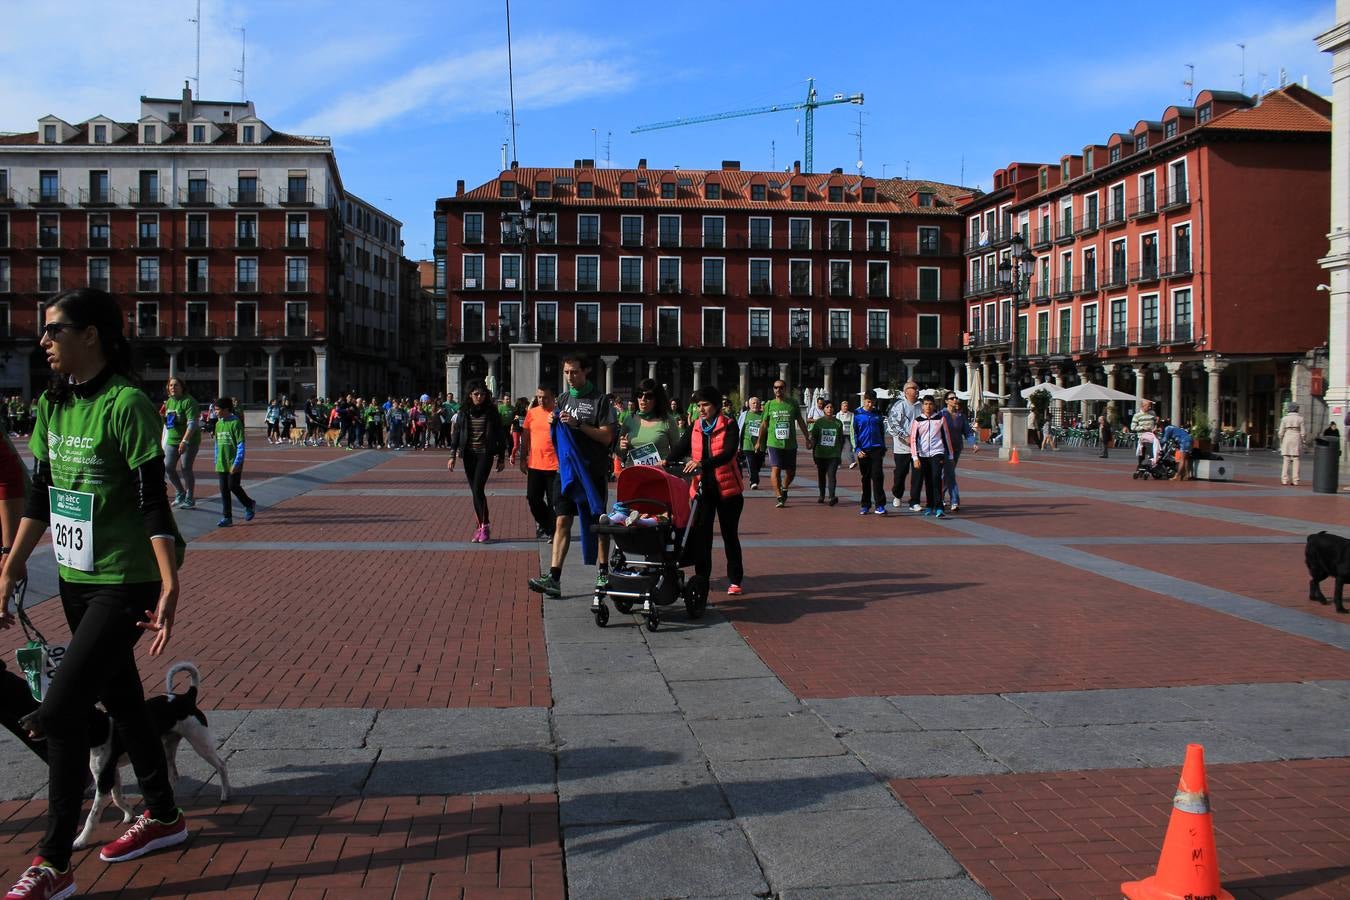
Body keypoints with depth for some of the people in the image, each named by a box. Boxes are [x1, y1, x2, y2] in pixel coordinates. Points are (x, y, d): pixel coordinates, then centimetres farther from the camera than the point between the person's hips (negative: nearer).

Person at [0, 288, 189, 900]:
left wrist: (170, 587, -23)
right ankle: (164, 817, 35)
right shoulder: (53, 405, 7)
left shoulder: (126, 405, -17)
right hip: (75, 580, 8)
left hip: (124, 585, -8)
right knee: (120, 700, 18)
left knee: (59, 710, -10)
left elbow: (153, 502, -19)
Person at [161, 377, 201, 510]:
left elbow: (192, 423, -21)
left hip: (189, 440, -7)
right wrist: (163, 416, -2)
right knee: (168, 467, 1)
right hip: (172, 440, 7)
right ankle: (180, 493, 20)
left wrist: (185, 441, -29)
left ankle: (189, 499, 5)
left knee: (185, 469, -7)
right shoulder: (168, 402, 11)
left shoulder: (188, 401, -13)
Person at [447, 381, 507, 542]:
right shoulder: (464, 412, 6)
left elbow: (500, 435, 3)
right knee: (475, 491, 5)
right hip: (469, 455, 4)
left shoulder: (492, 412, -1)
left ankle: (484, 526, -7)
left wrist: (501, 458, 3)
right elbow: (456, 434, 8)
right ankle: (483, 526, 13)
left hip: (485, 454, -4)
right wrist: (453, 456, 1)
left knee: (478, 489, -15)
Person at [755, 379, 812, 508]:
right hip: (774, 443, -1)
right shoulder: (769, 404, 4)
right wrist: (759, 441, 14)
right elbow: (764, 424, 12)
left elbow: (800, 422, 12)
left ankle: (784, 489, 36)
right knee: (775, 469, -14)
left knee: (791, 472, 9)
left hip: (790, 444, 1)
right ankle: (780, 497, -11)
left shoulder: (793, 403, 4)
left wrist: (808, 438, 12)